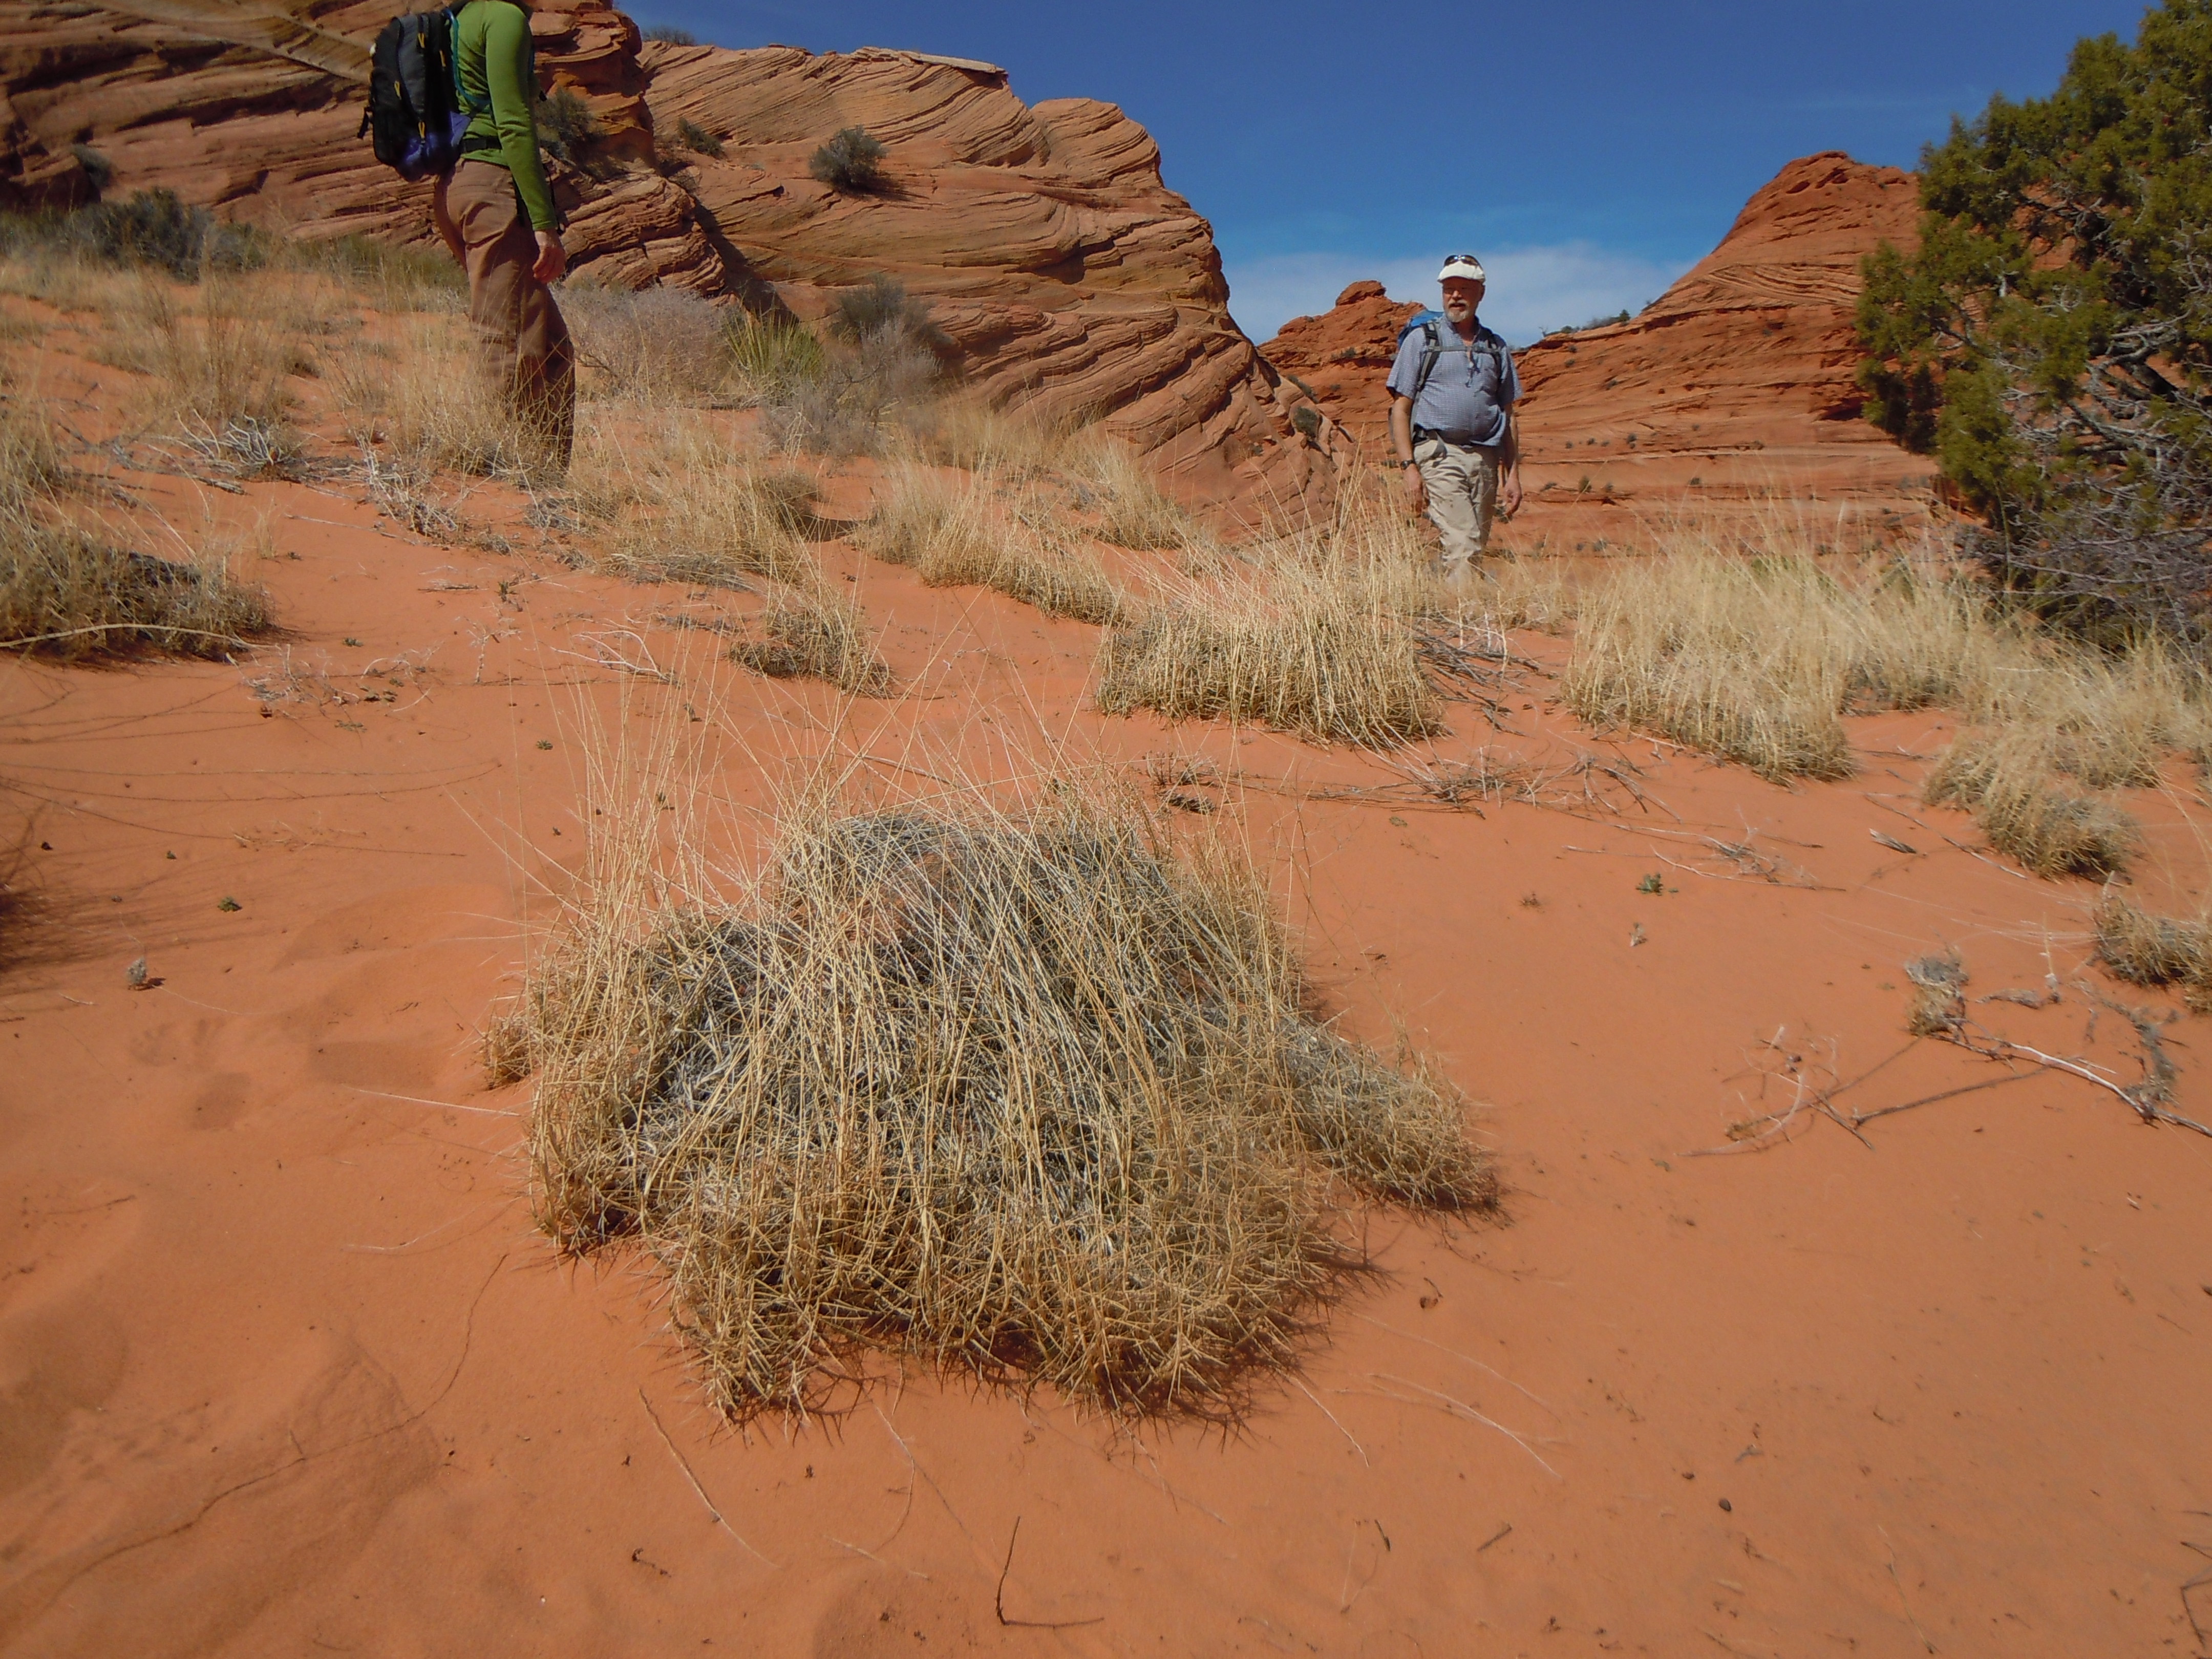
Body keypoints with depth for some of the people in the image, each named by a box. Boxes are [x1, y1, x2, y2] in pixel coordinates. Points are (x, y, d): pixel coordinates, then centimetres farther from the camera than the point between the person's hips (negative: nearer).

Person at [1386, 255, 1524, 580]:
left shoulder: (1496, 348, 17)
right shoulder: (1421, 340, 8)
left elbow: (1507, 417, 19)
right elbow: (1400, 408, 3)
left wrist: (1513, 475, 11)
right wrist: (1409, 466, -9)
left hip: (1486, 459, 4)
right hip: (1440, 456, -4)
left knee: (1477, 549, 3)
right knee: (1464, 546, -19)